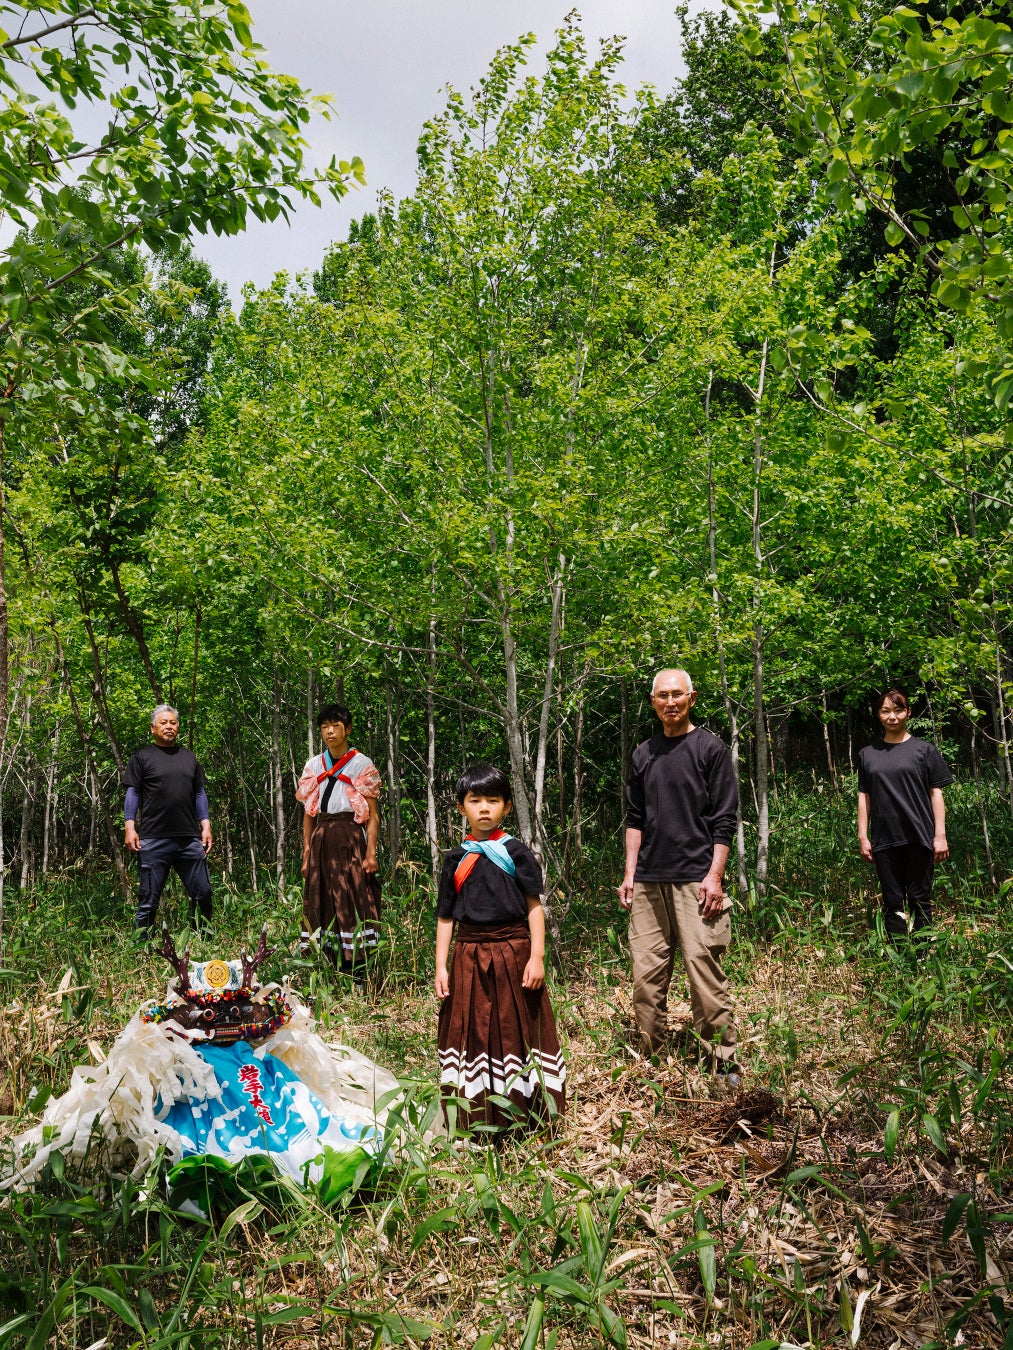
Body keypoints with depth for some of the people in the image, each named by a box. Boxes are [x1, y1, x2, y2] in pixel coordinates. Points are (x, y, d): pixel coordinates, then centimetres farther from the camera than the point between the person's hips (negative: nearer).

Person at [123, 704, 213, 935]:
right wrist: (130, 827, -7)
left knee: (202, 894, 4)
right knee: (149, 899, 1)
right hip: (153, 839, -4)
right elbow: (132, 793, 2)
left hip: (190, 838, 4)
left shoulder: (189, 757, 18)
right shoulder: (142, 757, 6)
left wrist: (206, 826, 10)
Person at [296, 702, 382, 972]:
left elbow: (373, 816, -3)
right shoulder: (313, 766, 14)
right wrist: (306, 854, 9)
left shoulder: (362, 765, 1)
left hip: (351, 838, -4)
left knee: (353, 899, -7)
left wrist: (371, 853, -13)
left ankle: (357, 973, -3)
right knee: (320, 900, 3)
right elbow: (308, 814, 15)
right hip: (321, 841, 5)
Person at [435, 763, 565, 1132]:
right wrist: (441, 967, 2)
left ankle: (522, 1113, 19)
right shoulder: (456, 859, 5)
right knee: (471, 1031, 7)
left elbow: (534, 907, -2)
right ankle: (477, 1116, 20)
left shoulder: (516, 853, -1)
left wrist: (536, 956, -9)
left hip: (512, 953, -2)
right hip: (469, 958, 2)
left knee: (516, 1028, 6)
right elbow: (445, 917, 7)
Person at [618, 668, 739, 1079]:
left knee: (705, 974, -6)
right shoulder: (643, 755, 14)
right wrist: (629, 874, 9)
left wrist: (714, 876, -10)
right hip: (648, 883, 5)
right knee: (645, 976, 5)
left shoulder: (711, 748, 1)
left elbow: (724, 819, -3)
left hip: (695, 880, -4)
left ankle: (724, 1064, 6)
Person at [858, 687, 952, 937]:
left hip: (918, 838, -2)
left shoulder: (923, 750, 4)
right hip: (884, 840, 2)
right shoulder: (868, 754, 11)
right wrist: (863, 837, 6)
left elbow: (936, 793, 3)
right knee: (893, 903, 5)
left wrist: (940, 835, -4)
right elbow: (864, 797, 11)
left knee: (920, 901, 1)